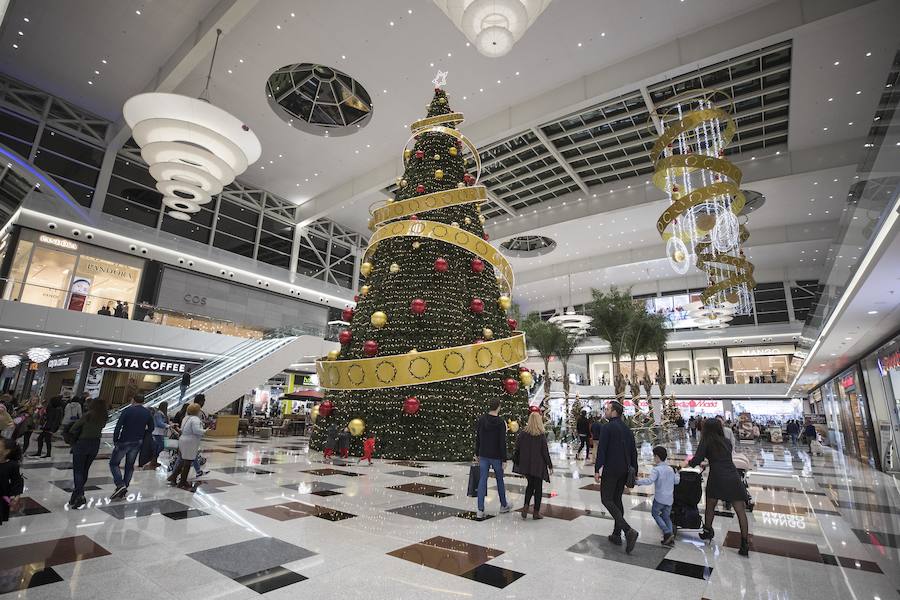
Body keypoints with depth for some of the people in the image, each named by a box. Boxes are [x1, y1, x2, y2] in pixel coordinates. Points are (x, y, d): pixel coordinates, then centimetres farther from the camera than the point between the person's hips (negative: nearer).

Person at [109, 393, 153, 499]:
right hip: (137, 443, 5)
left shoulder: (128, 410, -10)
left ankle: (120, 485, -9)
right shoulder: (147, 413, 3)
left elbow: (118, 426, -13)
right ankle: (124, 490, 16)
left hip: (124, 442, -4)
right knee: (130, 466, 14)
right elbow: (151, 428, 6)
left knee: (114, 463, 8)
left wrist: (115, 440, -4)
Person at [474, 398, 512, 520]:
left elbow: (477, 438, 6)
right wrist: (504, 459, -8)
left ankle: (480, 510, 0)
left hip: (483, 456, 3)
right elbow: (502, 443, -13)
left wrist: (477, 453, 14)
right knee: (499, 480, 15)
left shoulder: (481, 419, 0)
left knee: (482, 481, 4)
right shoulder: (501, 422, -14)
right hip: (496, 457, -3)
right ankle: (503, 506, 31)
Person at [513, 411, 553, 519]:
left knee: (530, 485, 20)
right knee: (538, 487, 10)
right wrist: (549, 465, 1)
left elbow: (517, 449, 0)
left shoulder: (522, 433, -4)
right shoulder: (541, 435, -12)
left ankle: (526, 506, 6)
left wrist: (517, 462, 11)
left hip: (526, 465, 3)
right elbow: (545, 451, -9)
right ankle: (536, 512, 13)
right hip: (538, 465, -3)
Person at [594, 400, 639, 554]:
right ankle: (617, 535, 21)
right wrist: (634, 471, 19)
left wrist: (597, 469, -15)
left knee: (606, 499, -2)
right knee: (617, 499, 16)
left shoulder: (607, 428, -13)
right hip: (624, 470, 8)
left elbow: (601, 450, -18)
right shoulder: (627, 429, 10)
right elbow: (633, 452, 13)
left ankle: (628, 530, -16)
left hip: (611, 470, -8)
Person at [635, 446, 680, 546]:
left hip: (660, 498, -6)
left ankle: (667, 533, 2)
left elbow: (649, 480, -28)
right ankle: (670, 539, 11)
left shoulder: (656, 469, -14)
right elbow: (676, 481, 20)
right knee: (666, 517, 17)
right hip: (669, 499, 7)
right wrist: (677, 473, 38)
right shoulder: (670, 469, 7)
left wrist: (637, 482, -23)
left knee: (655, 513, 13)